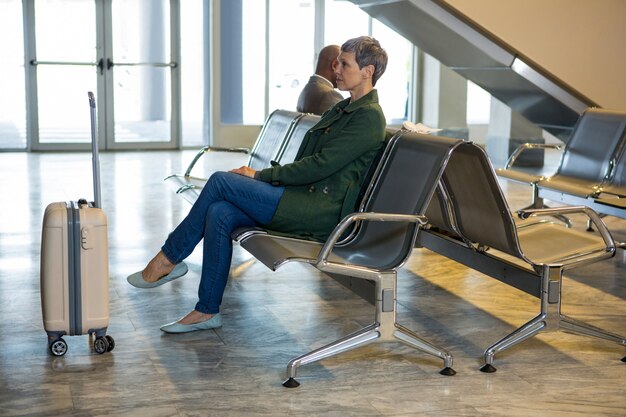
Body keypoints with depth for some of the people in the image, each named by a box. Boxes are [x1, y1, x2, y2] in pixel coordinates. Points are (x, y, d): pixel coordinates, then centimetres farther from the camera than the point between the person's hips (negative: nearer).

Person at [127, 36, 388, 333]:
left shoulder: (369, 117, -8)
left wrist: (260, 175, -10)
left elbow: (319, 165, -16)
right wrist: (263, 178, 6)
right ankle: (207, 311, -9)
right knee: (219, 213, -13)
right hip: (303, 199, 9)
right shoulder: (342, 109, 22)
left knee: (221, 181, -15)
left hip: (321, 213, -9)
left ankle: (168, 259, -1)